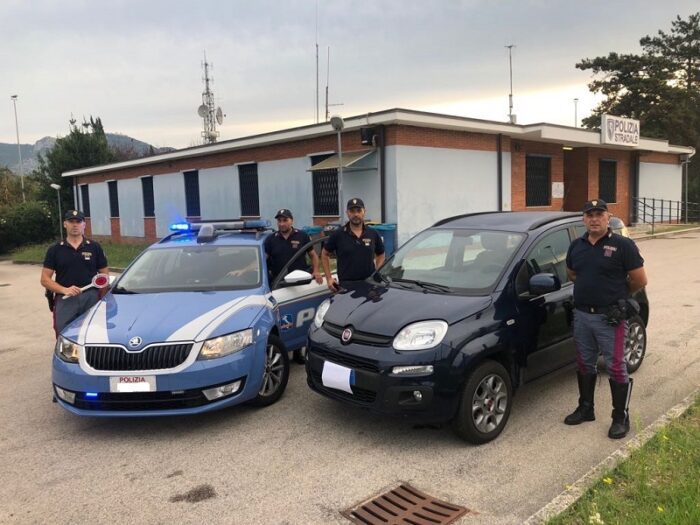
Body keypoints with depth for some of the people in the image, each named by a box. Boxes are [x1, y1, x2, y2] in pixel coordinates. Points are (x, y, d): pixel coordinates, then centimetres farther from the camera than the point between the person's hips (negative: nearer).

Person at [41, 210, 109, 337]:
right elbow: (45, 279, 5)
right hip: (65, 301, 0)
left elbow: (104, 275, 10)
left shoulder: (95, 247, 10)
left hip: (91, 298, 0)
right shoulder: (55, 250, 9)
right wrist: (64, 290, -13)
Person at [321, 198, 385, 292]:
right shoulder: (338, 235, -1)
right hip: (346, 285, -2)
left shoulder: (373, 234, 6)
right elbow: (325, 254, 8)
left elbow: (381, 255, 17)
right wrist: (329, 278, 2)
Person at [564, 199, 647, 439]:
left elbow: (640, 280, -6)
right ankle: (585, 408, 31)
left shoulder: (623, 245, -10)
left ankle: (621, 417, 14)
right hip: (581, 315, 6)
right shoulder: (576, 246, 7)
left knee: (616, 367, 2)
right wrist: (591, 288, 11)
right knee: (584, 364, 16)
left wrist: (618, 295, 7)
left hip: (610, 317, -5)